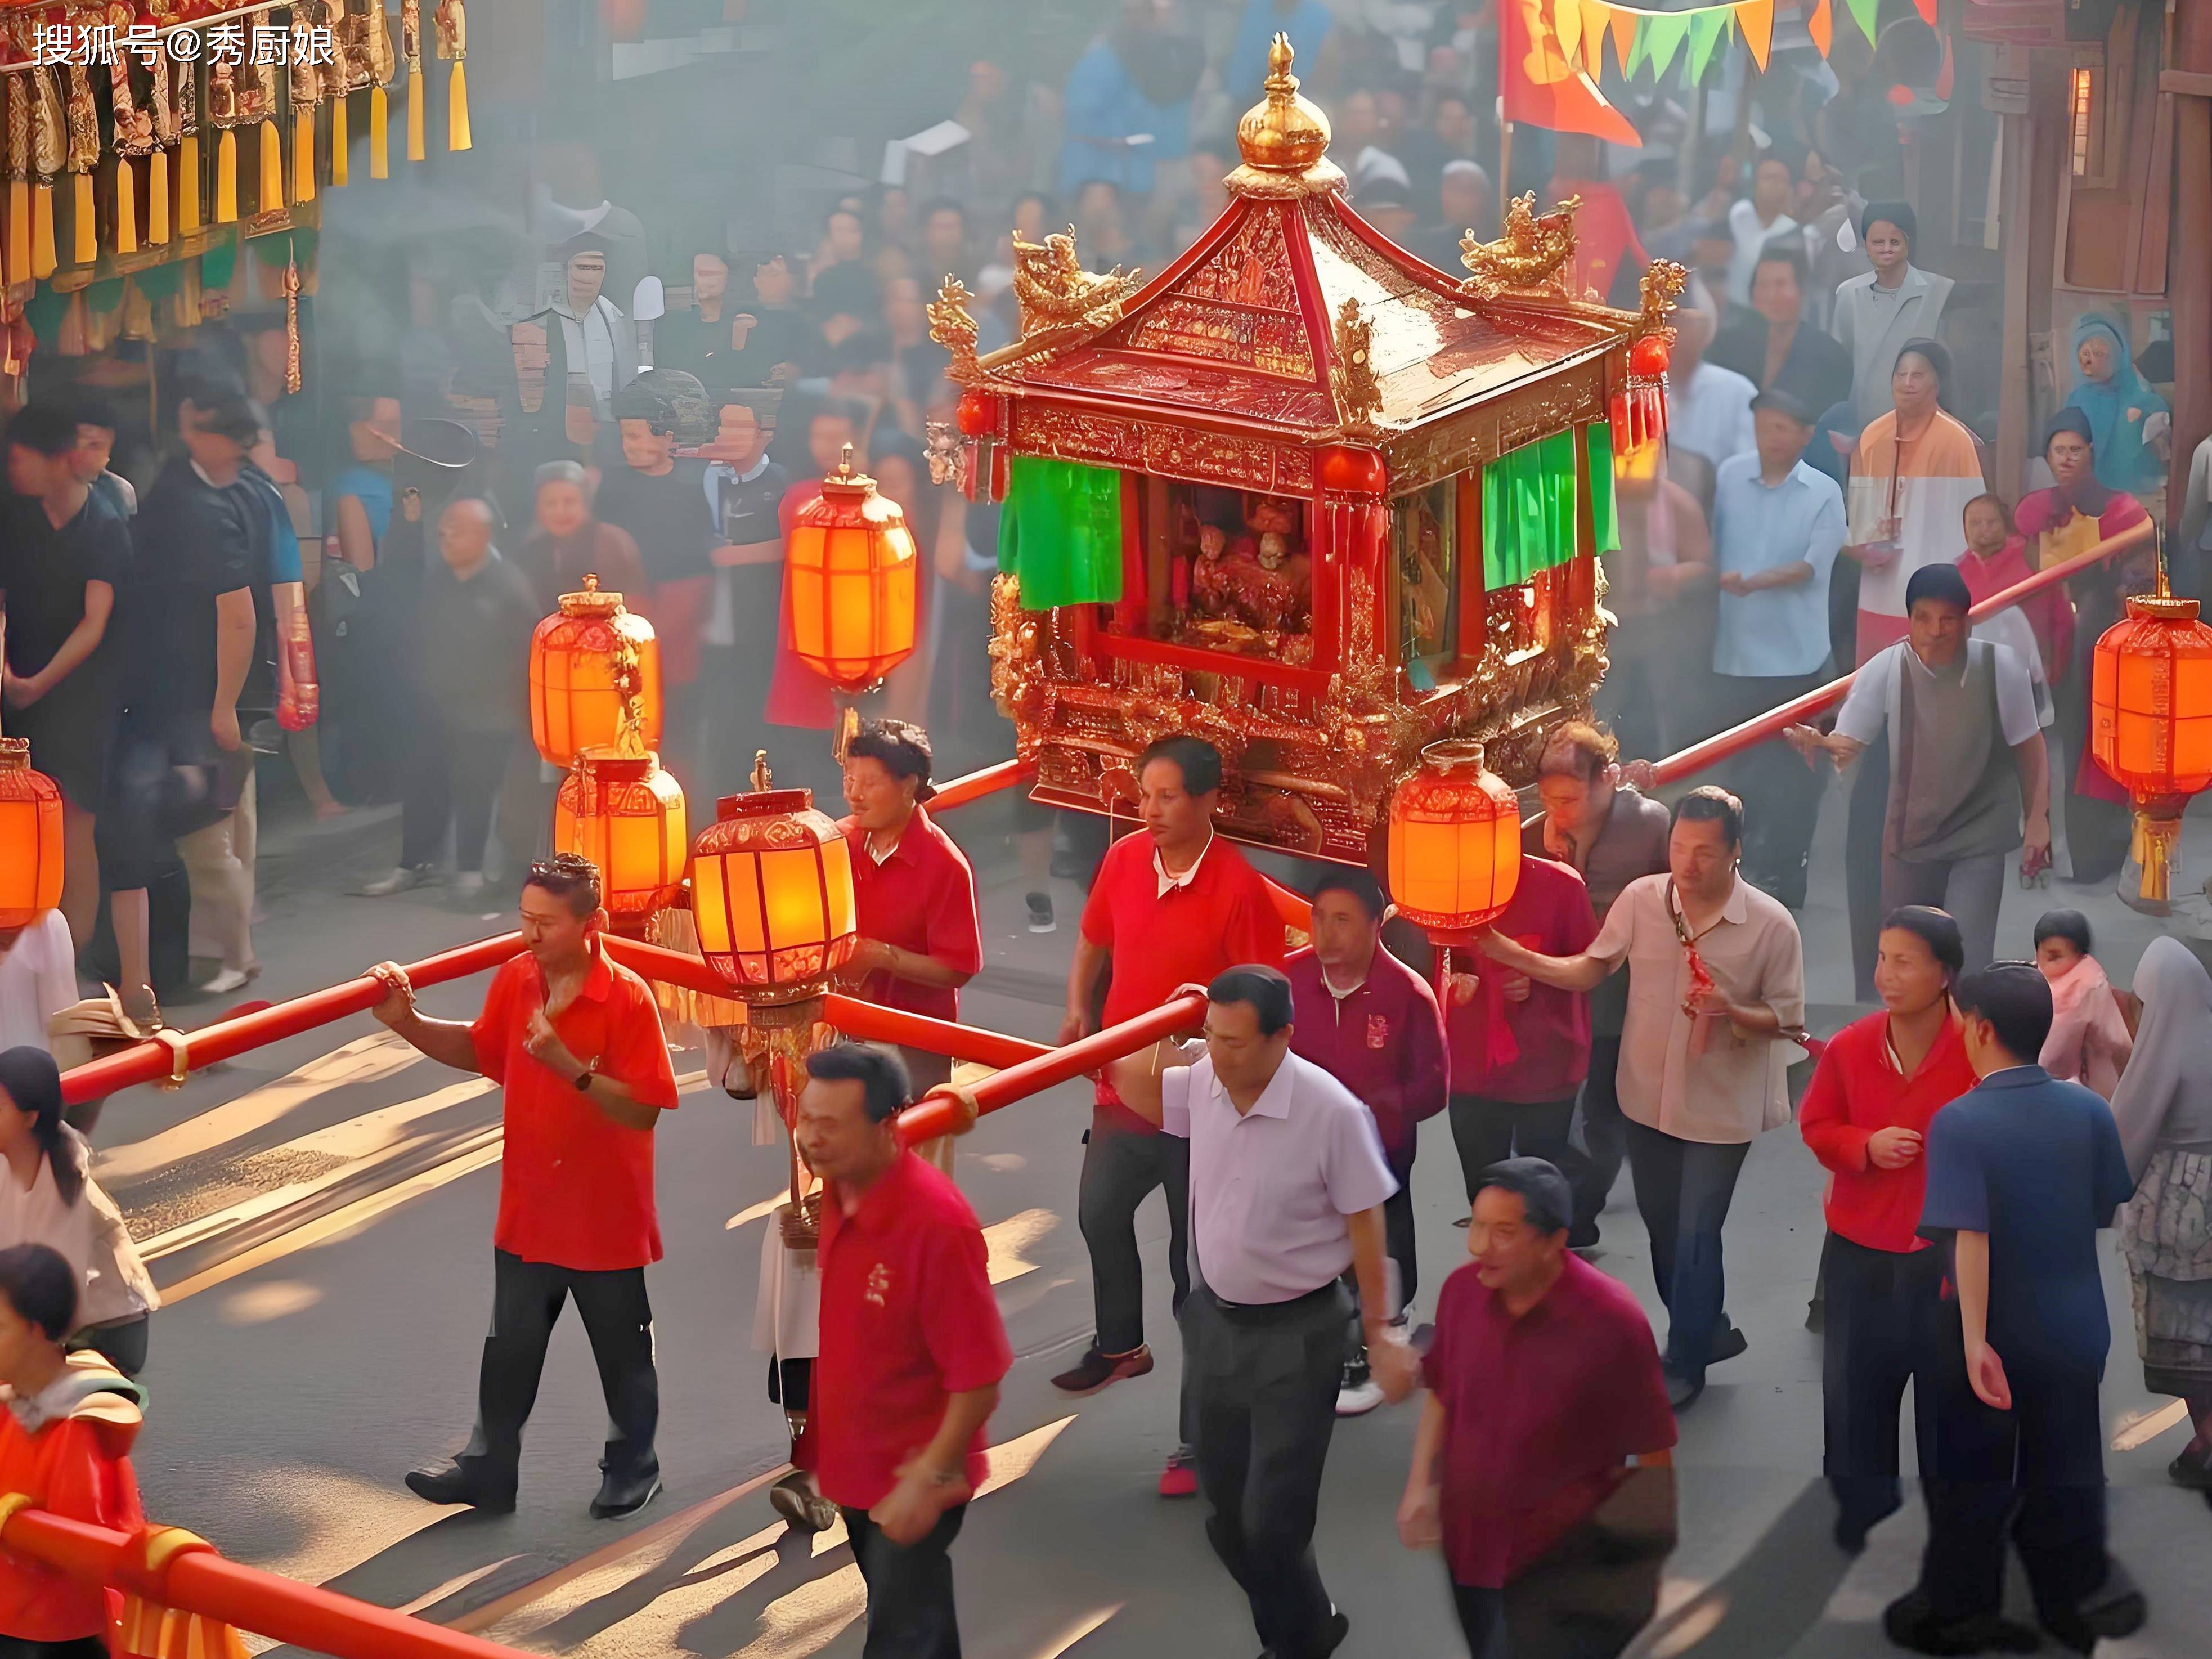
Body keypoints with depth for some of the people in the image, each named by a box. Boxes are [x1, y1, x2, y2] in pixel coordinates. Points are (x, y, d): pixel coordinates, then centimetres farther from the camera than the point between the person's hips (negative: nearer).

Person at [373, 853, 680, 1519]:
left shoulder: (628, 998, -20)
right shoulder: (514, 981, -3)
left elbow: (644, 1109, -23)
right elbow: (479, 1050, 15)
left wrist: (569, 1066, -34)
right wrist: (408, 1024, 0)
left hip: (606, 1218, -5)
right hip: (528, 1211, 5)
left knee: (622, 1353, 12)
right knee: (510, 1350, 14)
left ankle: (631, 1468, 30)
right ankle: (488, 1468, 25)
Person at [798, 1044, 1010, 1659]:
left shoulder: (936, 1222, -27)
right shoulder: (832, 1197, -4)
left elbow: (979, 1376, -23)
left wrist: (931, 1477, -22)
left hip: (912, 1480, -7)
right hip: (854, 1468, 7)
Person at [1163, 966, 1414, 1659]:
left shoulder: (1331, 1113, -23)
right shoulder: (1201, 1084, -8)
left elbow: (1365, 1226, -13)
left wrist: (1380, 1334, -8)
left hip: (1297, 1336, -6)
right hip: (1214, 1322, 6)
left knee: (1271, 1522, -4)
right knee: (1226, 1515, 15)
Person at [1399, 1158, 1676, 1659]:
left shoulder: (1612, 1321, -22)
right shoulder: (1462, 1290, -7)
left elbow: (1654, 1455, -14)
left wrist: (1652, 1567, -10)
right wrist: (1421, 1485, 0)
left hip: (1568, 1573, -6)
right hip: (1469, 1552, 6)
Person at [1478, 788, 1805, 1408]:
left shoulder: (1771, 925, -16)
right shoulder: (1641, 899, -8)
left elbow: (1786, 1019, -8)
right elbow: (1587, 972, 0)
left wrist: (1732, 1012, -28)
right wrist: (1507, 953, -11)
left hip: (1721, 1107, -4)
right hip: (1650, 1095, 4)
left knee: (1695, 1237, 0)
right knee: (1663, 1227, 18)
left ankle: (1685, 1364, 18)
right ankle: (1707, 1329, 40)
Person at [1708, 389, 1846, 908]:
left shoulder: (1824, 494, -1)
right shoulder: (1729, 476, 2)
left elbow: (1812, 565, -10)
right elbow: (1709, 545, 4)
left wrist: (1753, 582, -24)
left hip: (1797, 654, -1)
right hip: (1737, 650, 1)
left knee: (1794, 774, 4)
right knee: (1741, 768, 9)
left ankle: (1784, 880, 12)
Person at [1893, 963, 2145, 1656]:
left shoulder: (1960, 1122, -20)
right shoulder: (2087, 1109, -6)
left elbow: (1969, 1237, -27)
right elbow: (2108, 1212, 3)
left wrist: (1974, 1341, -27)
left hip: (1995, 1336, -4)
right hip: (2075, 1332, 4)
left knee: (1969, 1477, 12)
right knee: (2065, 1472, 18)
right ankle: (2076, 1602, 26)